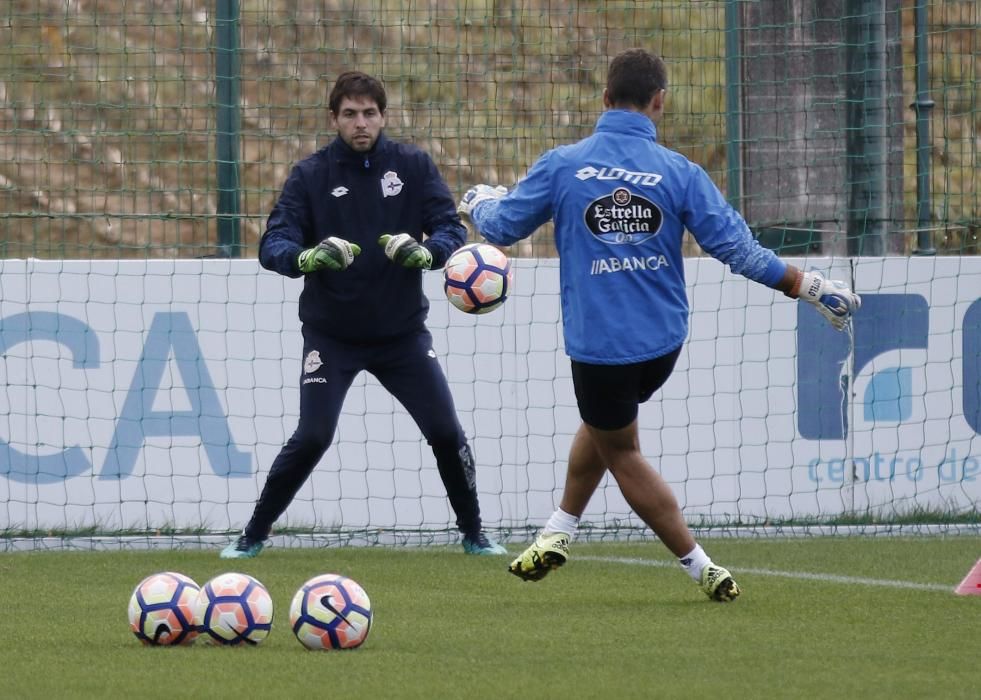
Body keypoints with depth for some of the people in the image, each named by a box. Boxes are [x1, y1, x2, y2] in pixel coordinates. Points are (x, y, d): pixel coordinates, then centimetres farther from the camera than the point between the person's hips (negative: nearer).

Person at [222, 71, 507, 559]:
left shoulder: (413, 167, -1)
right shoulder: (310, 175, -6)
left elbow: (451, 228, -9)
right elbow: (273, 244, -15)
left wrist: (425, 251, -32)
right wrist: (307, 257, -38)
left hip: (402, 332, 2)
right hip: (330, 336, -2)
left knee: (446, 431, -1)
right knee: (312, 437, -13)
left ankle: (473, 534, 19)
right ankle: (253, 536, 2)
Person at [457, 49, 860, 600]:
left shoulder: (562, 166, -8)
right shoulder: (678, 172, -7)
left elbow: (501, 226, 5)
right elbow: (737, 246, -7)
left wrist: (477, 202, 29)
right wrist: (807, 287, 3)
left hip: (599, 342, -3)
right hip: (664, 340, 3)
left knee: (621, 451, 14)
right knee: (604, 424, 29)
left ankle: (700, 566, 12)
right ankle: (558, 533, 31)